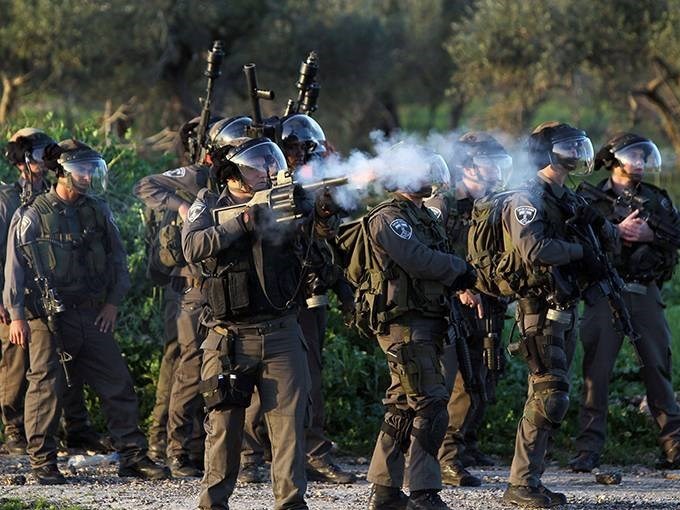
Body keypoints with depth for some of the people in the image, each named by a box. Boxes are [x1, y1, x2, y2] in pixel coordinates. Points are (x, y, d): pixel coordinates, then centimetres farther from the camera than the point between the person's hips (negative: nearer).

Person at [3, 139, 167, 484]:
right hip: (48, 317, -4)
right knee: (46, 388, -3)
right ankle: (42, 463, 6)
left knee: (118, 384, 2)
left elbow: (117, 258, 16)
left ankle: (133, 456, 8)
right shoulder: (32, 216, -2)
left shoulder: (97, 211, 10)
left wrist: (112, 303, 6)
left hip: (92, 314, 4)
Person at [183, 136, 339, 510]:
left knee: (290, 419, -2)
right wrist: (241, 223, -22)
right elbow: (193, 248, -15)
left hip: (280, 336, 2)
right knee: (223, 423, 4)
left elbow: (307, 223, -10)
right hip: (228, 337, -2)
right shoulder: (209, 206, 2)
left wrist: (320, 212, -32)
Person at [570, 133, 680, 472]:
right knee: (597, 369, -6)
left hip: (646, 293, 3)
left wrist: (649, 234, -10)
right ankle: (589, 447, -4)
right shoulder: (591, 200, 6)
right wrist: (616, 231, -16)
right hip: (606, 291, -3)